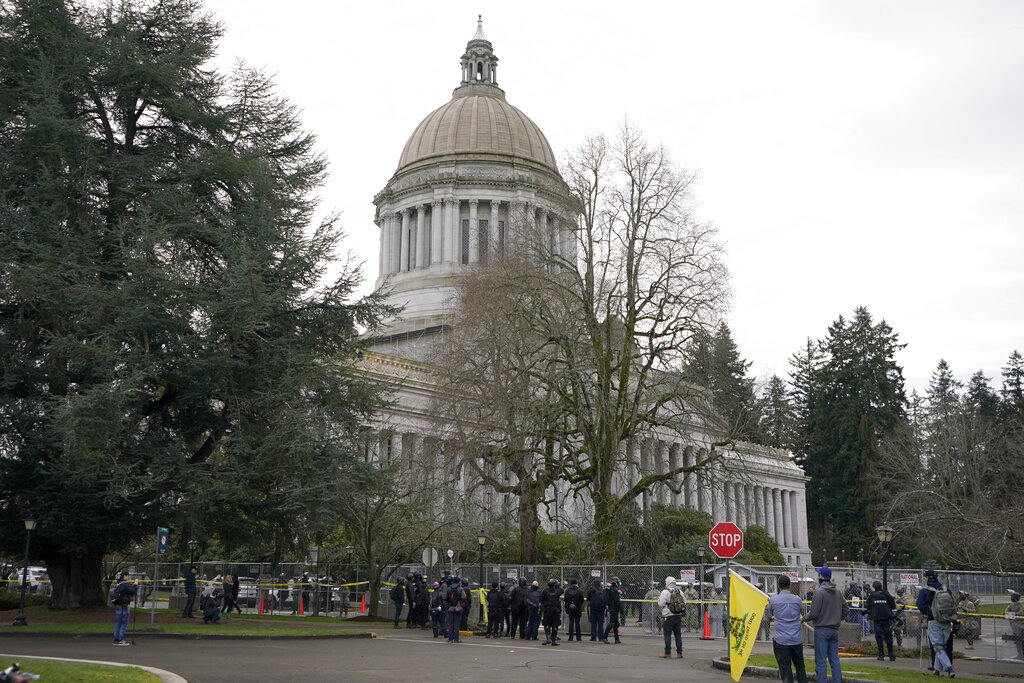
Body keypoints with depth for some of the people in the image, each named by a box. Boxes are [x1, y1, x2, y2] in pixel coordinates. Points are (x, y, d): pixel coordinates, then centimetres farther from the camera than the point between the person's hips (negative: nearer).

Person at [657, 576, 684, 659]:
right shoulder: (680, 591, 6)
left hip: (668, 617, -5)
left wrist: (659, 597, 7)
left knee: (667, 635, 0)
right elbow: (684, 603, 11)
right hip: (678, 616, 5)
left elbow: (661, 604, -10)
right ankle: (679, 652, 13)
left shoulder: (665, 592, -11)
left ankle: (668, 653, 0)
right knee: (678, 634, 11)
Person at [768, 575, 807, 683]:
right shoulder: (797, 599, 0)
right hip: (796, 640, 2)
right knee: (800, 667, 15)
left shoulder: (773, 600, -4)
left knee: (785, 669, 1)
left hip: (781, 641, -2)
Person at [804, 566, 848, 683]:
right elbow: (846, 609, 14)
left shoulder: (819, 592, -14)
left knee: (821, 661, -3)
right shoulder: (838, 592, 9)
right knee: (834, 659, 12)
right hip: (834, 630, 7)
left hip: (822, 630, -7)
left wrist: (804, 618, 2)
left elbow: (814, 613, -15)